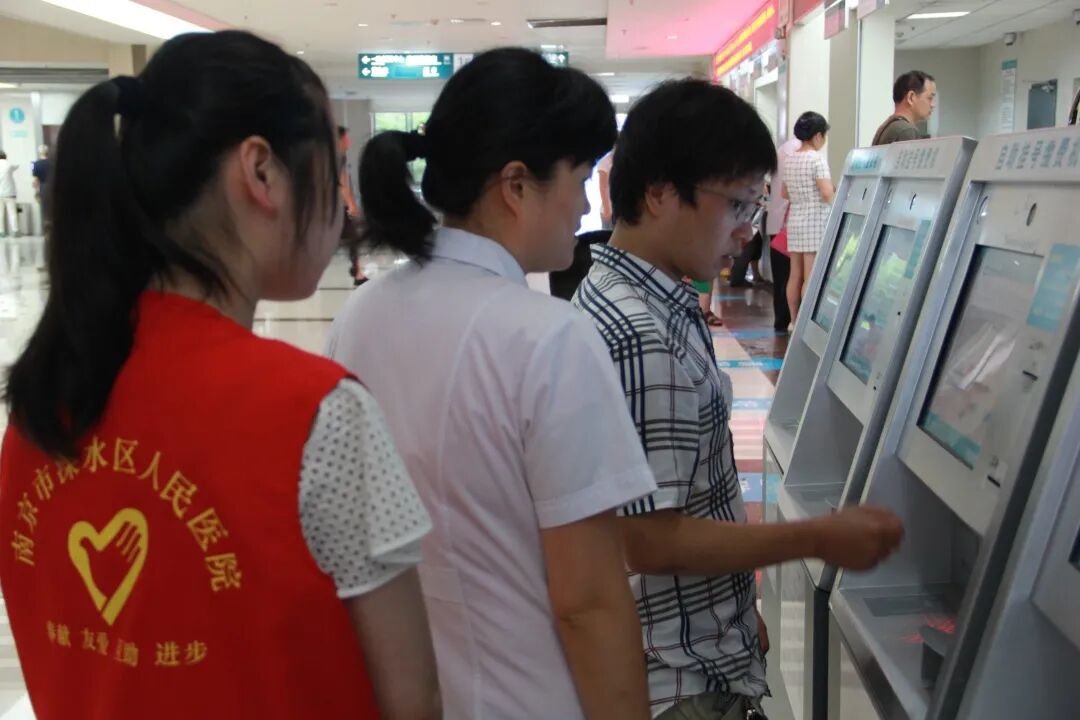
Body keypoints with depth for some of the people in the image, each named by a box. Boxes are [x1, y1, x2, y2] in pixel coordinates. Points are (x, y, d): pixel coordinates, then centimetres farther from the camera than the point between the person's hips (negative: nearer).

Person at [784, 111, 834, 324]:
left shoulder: (790, 160, 11)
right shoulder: (817, 158, -11)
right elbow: (827, 194, -18)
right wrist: (837, 191, 3)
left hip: (795, 221, 7)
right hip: (815, 221, -7)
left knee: (795, 275, 9)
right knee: (811, 277, -5)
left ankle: (795, 322, 14)